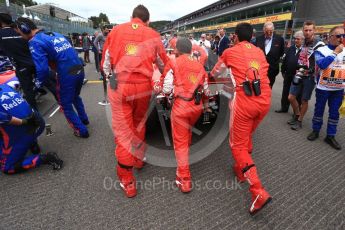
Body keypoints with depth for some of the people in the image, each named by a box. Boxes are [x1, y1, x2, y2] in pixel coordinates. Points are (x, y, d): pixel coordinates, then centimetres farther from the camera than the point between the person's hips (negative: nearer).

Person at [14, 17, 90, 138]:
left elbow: (42, 69, -14)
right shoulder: (56, 34, 18)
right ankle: (84, 119, 45)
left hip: (67, 75, -7)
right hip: (80, 70, 8)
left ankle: (81, 130, 17)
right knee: (75, 97, 31)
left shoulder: (35, 42, -7)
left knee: (66, 105, 12)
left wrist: (38, 85, 1)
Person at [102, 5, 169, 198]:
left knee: (123, 130, 4)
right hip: (143, 86, 1)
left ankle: (127, 181, 10)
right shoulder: (153, 35, 8)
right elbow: (163, 64, 19)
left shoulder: (116, 30, 9)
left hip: (119, 86, 0)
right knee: (139, 123, 22)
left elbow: (106, 62, 13)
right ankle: (138, 159, 40)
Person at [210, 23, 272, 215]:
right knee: (247, 135, 26)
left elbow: (215, 72, 25)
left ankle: (259, 192, -3)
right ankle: (241, 170, 42)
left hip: (245, 102, -5)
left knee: (238, 145, 5)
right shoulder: (260, 52, 19)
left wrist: (211, 78, 49)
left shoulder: (230, 52, 9)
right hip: (265, 101, 6)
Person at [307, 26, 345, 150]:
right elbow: (322, 64, -24)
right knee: (319, 110, 9)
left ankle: (330, 136, 18)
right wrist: (335, 52, -19)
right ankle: (316, 130, 25)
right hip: (323, 87, -3)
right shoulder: (321, 50, -7)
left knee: (334, 112, 7)